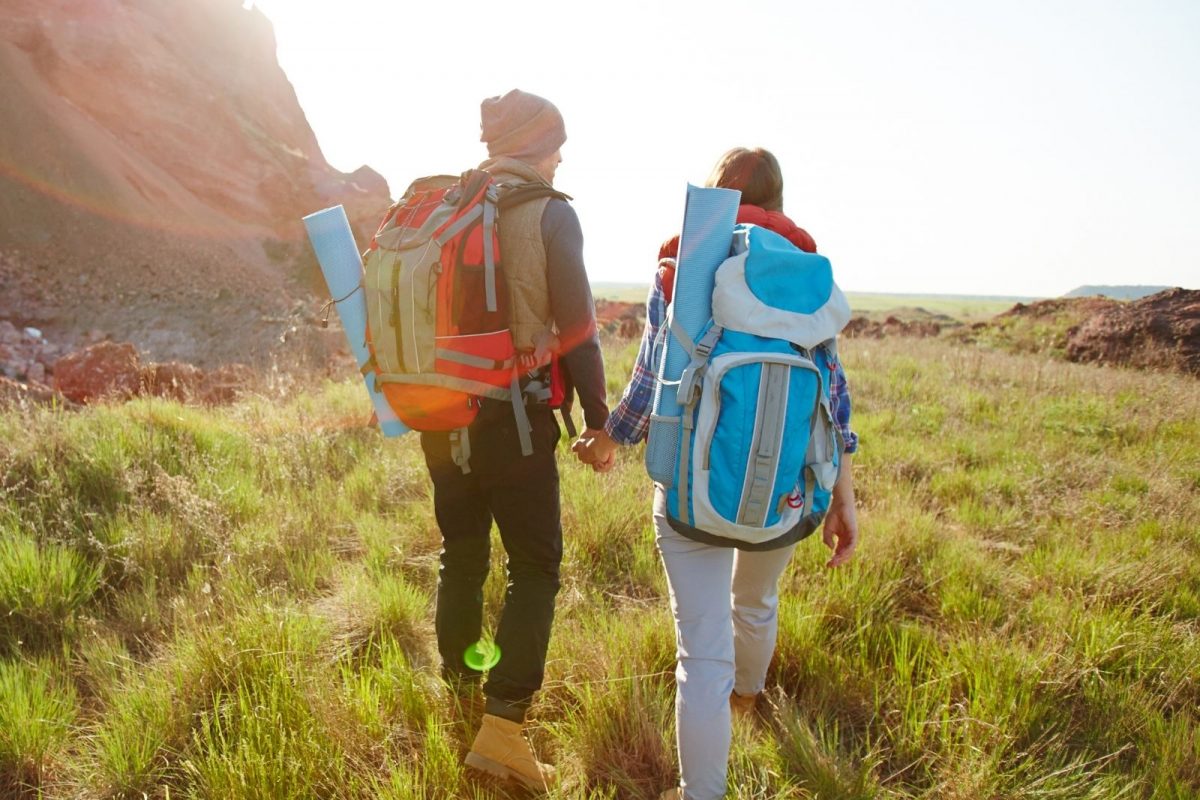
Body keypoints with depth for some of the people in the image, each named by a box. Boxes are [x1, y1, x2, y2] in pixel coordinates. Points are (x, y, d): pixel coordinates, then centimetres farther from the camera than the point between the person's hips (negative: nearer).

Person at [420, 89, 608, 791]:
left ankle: (460, 686, 38)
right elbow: (577, 327, -11)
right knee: (536, 565, 5)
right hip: (514, 416, -6)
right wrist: (598, 419, -2)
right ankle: (502, 725, -1)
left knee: (461, 554, 20)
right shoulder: (550, 214, -8)